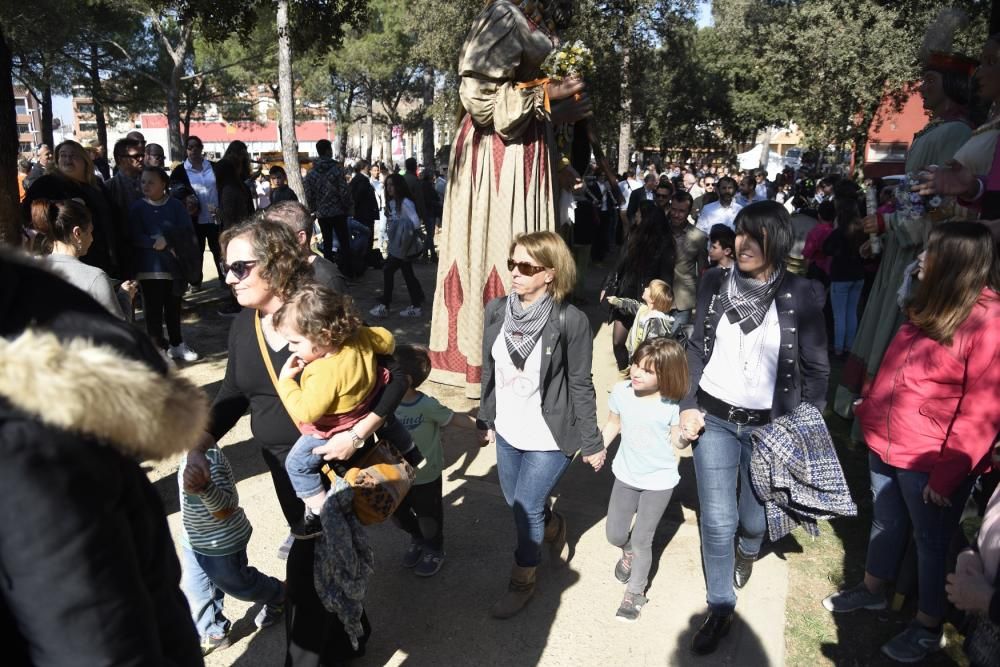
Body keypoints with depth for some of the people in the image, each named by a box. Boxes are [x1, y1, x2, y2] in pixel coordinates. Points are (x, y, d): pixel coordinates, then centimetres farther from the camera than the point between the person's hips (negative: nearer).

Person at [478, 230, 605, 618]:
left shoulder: (570, 321, -20)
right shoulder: (496, 310, -6)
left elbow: (580, 385, -11)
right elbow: (489, 371, 6)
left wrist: (592, 442, -5)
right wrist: (486, 419, 14)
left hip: (549, 439, -6)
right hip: (508, 432, 6)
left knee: (526, 510, 5)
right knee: (515, 503, 22)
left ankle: (522, 583, 32)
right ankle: (554, 527, 54)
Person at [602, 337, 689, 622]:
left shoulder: (672, 404, -21)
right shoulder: (621, 392, -13)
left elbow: (676, 441, -10)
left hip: (659, 481, -3)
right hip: (626, 475, 3)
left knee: (641, 540, 5)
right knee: (615, 534, 14)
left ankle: (635, 592, 30)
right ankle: (628, 553, 50)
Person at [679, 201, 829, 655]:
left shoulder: (802, 296, -10)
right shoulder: (715, 283, -4)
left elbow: (817, 369, -2)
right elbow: (697, 349, 4)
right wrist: (688, 405, -2)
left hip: (770, 426, -1)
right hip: (714, 418, 1)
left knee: (754, 517, 15)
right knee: (717, 522, 3)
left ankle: (748, 551, 53)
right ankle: (720, 608, 25)